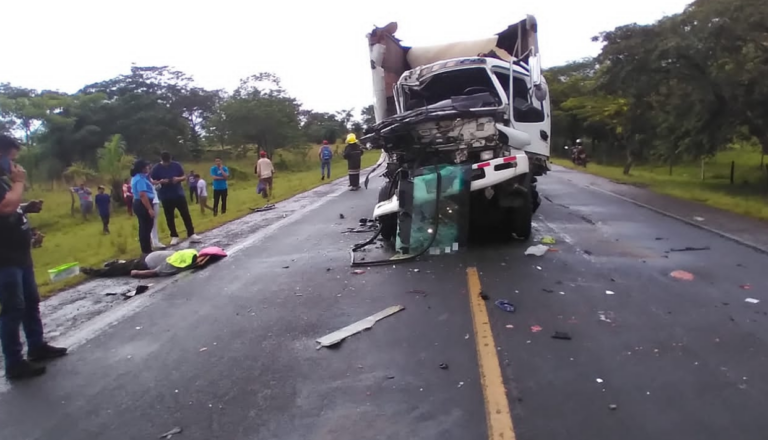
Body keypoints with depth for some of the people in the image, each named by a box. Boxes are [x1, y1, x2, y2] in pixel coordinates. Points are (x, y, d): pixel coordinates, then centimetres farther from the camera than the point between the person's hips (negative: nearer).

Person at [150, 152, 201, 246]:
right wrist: (161, 182, -21)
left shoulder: (176, 165, 0)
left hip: (179, 194, 1)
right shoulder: (157, 168, -4)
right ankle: (174, 237, 16)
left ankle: (191, 235, 5)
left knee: (186, 215, 0)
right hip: (166, 197, -1)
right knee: (169, 217, 6)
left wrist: (178, 179, -16)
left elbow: (184, 177, 6)